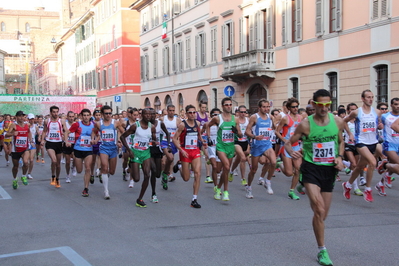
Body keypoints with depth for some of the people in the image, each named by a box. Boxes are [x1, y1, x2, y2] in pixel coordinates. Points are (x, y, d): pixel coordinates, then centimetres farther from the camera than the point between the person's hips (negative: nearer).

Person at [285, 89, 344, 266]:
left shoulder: (337, 122, -1)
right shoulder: (305, 125, -11)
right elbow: (288, 143, -4)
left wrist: (339, 157, -2)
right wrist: (291, 152, -26)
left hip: (329, 170, 4)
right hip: (311, 168, -4)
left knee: (323, 215, 12)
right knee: (319, 211, -17)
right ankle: (322, 251, -4)